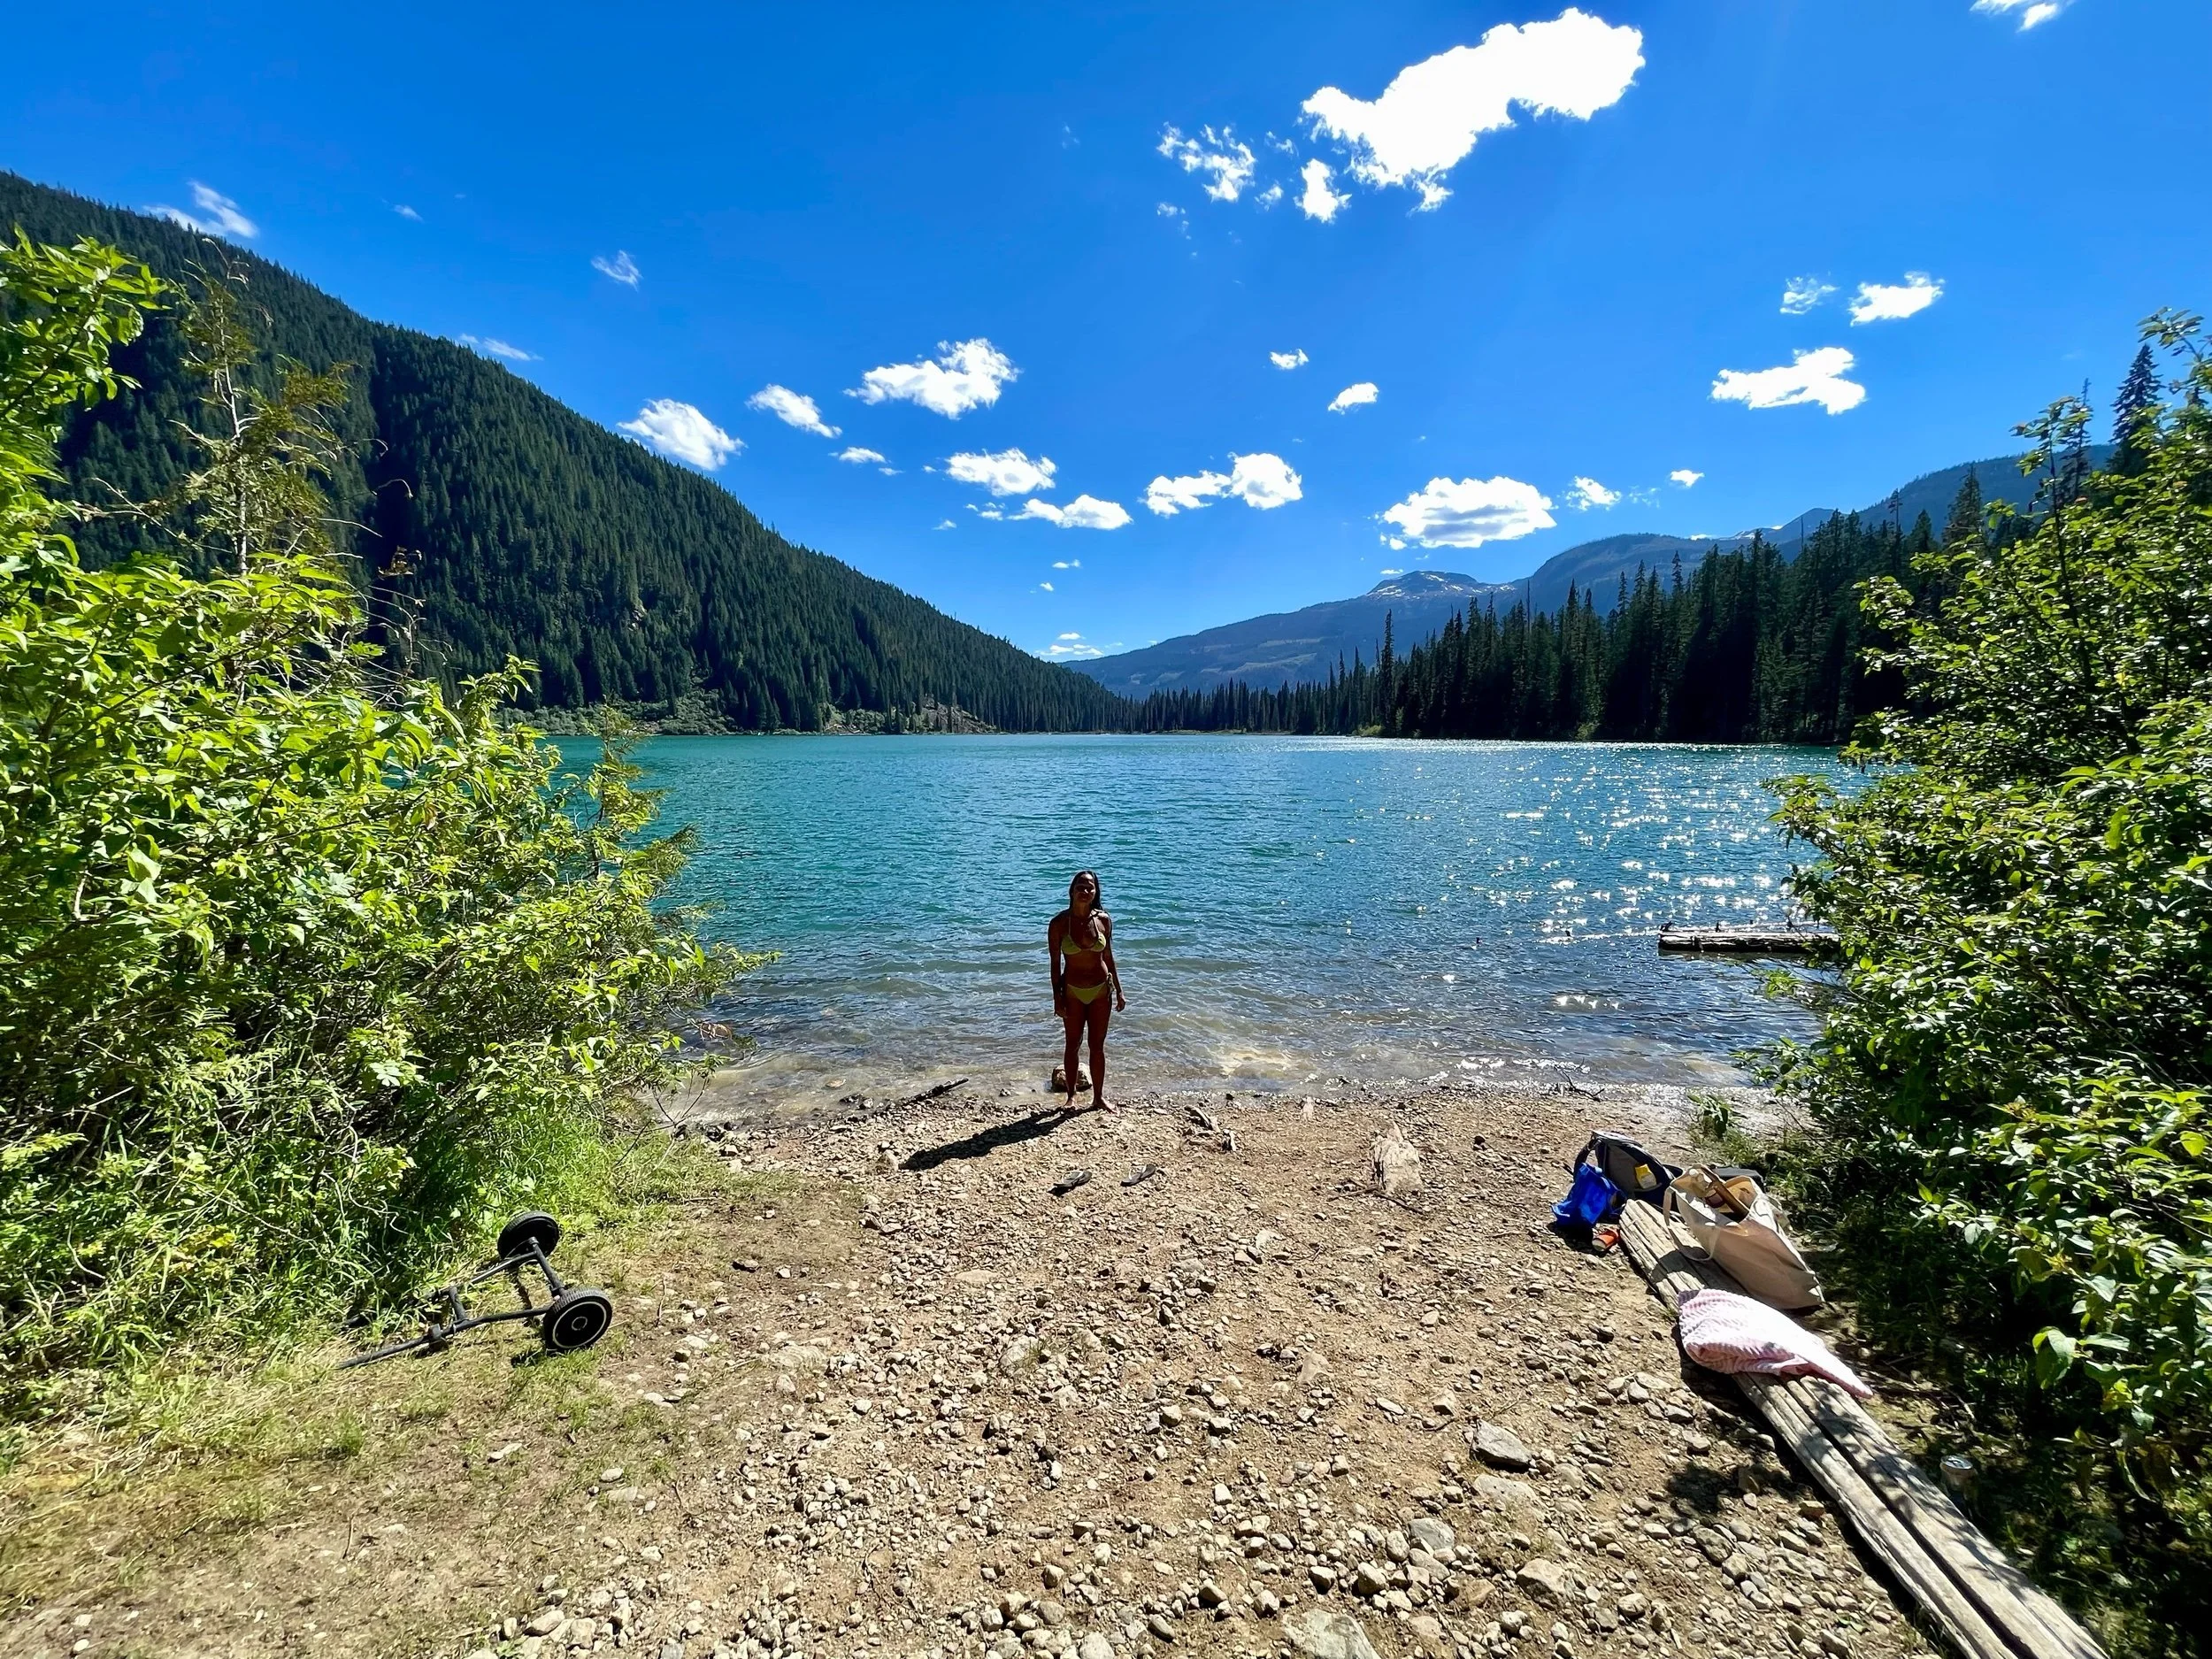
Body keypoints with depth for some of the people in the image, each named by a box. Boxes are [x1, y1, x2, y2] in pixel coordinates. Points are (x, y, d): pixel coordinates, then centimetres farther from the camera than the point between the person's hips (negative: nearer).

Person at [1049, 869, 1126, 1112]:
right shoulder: (1059, 923, -13)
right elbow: (1055, 963, -7)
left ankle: (1098, 1097, 24)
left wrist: (1119, 992, 6)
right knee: (1073, 1045, 12)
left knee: (1098, 1046, 11)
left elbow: (1109, 957, 4)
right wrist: (1057, 998, -8)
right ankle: (1071, 1095, 27)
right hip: (1072, 991, -1)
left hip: (1101, 990, 1)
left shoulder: (1104, 920, -7)